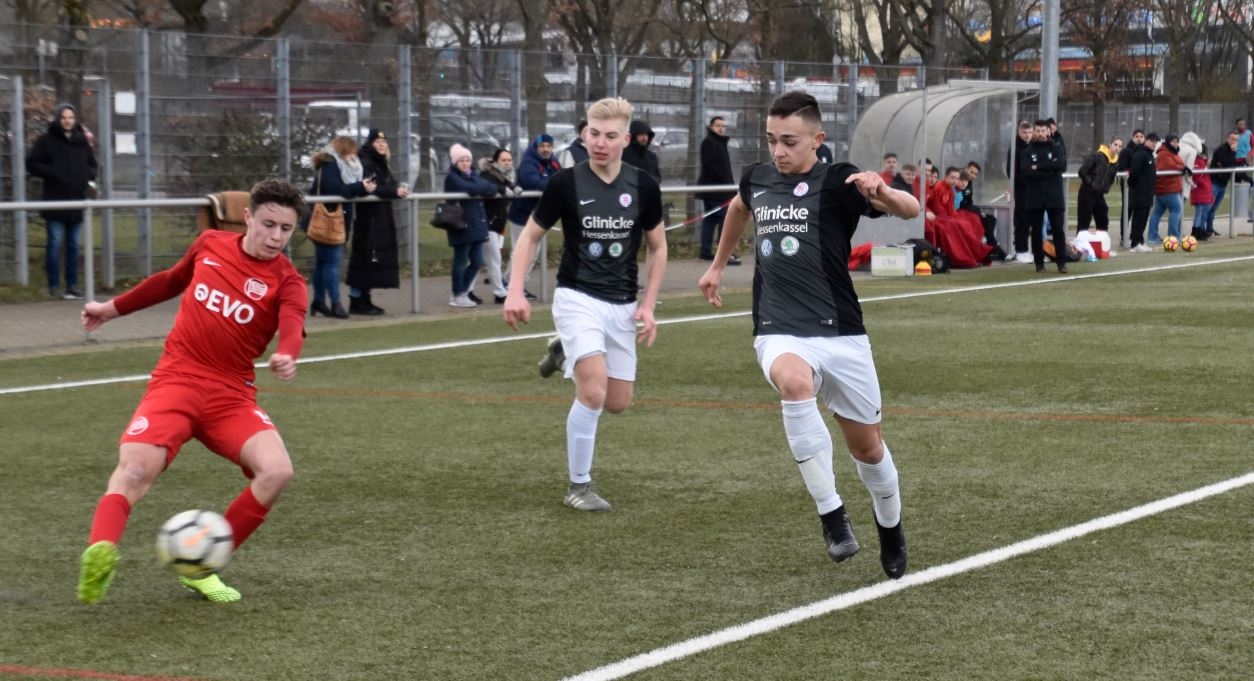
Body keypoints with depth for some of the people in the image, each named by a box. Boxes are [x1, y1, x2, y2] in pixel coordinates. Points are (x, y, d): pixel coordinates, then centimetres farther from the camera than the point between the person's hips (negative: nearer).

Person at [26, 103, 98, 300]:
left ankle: (72, 284, 13)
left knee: (74, 245, 7)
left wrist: (88, 176, 0)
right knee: (55, 243, -3)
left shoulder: (82, 141, 10)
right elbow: (31, 163, -4)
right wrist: (52, 173, -15)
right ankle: (54, 285, 2)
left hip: (77, 201, 4)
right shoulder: (47, 140, -3)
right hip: (55, 201, -4)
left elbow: (92, 165, 21)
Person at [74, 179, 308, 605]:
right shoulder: (210, 245, 5)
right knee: (134, 470, -26)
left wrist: (286, 357, -50)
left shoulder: (287, 282, -4)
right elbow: (173, 281, 27)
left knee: (277, 471, -23)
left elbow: (292, 329, -27)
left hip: (232, 394, 0)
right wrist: (114, 308, 34)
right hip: (176, 379, 1)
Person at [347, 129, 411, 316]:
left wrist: (400, 188, -6)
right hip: (367, 218, -9)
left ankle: (364, 300, 15)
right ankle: (357, 301, -6)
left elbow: (390, 184, 15)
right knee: (365, 257, -9)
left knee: (377, 257, 10)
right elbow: (371, 188, -23)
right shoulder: (364, 162, -11)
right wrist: (395, 192, -28)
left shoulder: (381, 164, 18)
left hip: (382, 218, 9)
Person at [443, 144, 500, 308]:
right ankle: (458, 296, 9)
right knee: (461, 261, 0)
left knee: (477, 262, 9)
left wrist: (488, 188, -16)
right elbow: (471, 189, -21)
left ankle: (463, 291, 21)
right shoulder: (452, 177, -7)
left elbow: (490, 188, 6)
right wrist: (486, 187, -6)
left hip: (476, 225, 7)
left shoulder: (473, 175, 17)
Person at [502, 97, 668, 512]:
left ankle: (566, 354, 37)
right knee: (593, 390, -22)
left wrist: (648, 305, 1)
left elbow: (658, 247, 9)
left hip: (622, 305, 4)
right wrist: (515, 290, -8)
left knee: (617, 403, 8)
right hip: (577, 298, -4)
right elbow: (531, 235, 3)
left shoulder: (643, 186, -4)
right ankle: (579, 486, -5)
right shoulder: (566, 184, -10)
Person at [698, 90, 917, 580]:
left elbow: (911, 209, -16)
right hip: (779, 333, 1)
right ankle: (831, 515, -29)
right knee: (795, 382, -35)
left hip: (841, 333, -1)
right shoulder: (757, 179, 9)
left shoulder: (836, 182, -5)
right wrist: (718, 265, 42)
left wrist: (881, 191, -38)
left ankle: (891, 532, 40)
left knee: (868, 449, 9)